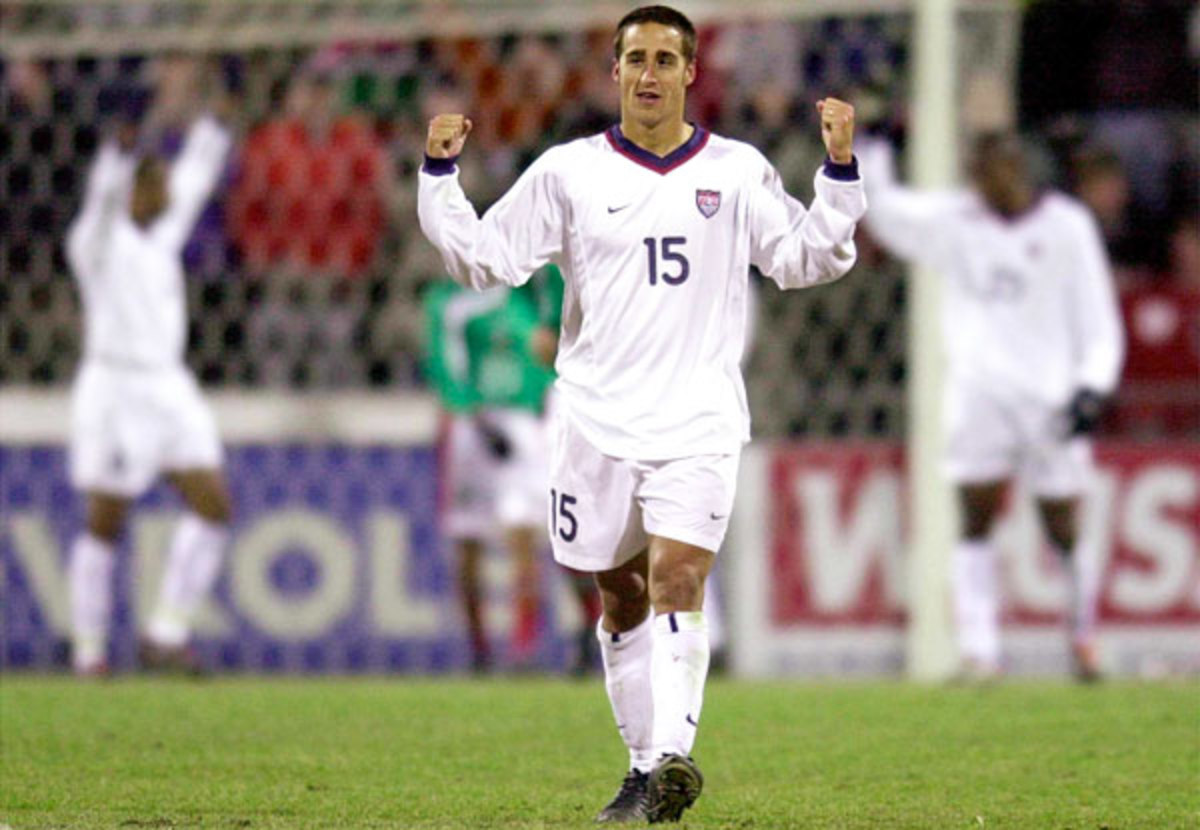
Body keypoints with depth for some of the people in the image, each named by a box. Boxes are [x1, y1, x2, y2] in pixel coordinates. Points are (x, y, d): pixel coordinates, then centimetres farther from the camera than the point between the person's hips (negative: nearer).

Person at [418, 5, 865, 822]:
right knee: (621, 599, 8)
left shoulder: (737, 170, 7)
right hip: (598, 421, 2)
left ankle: (672, 758, -27)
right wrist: (441, 174, -5)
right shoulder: (569, 171, 5)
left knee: (677, 580, -18)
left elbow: (803, 259, 8)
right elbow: (486, 258, 6)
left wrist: (840, 170, -3)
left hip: (699, 424, -2)